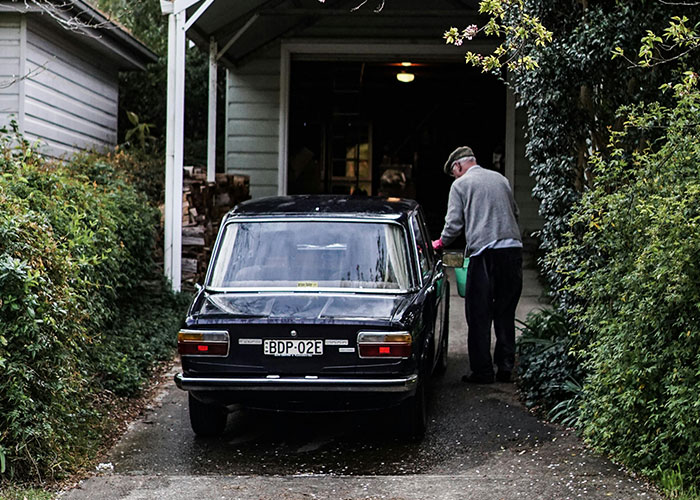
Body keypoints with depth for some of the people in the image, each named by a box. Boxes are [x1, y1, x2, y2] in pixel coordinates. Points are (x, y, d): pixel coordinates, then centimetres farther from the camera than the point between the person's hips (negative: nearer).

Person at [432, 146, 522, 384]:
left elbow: (454, 224, -1)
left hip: (484, 252, -5)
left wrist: (440, 243, 15)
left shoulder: (460, 184, 3)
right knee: (505, 313, 13)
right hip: (513, 248, 5)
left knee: (479, 315, 2)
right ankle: (505, 367, 14)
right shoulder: (500, 179, 18)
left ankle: (482, 371, 3)